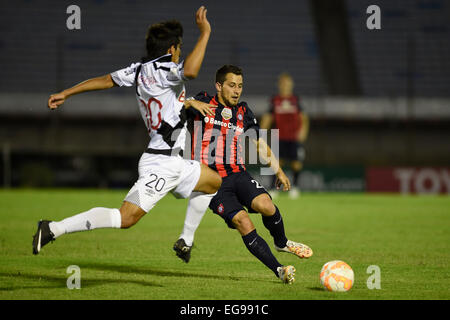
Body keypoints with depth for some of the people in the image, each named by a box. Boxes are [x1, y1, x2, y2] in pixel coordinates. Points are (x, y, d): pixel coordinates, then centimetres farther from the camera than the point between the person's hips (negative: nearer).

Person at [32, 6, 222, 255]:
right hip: (161, 163, -11)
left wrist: (66, 93, 27)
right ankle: (54, 229, -18)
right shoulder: (161, 69, -17)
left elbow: (106, 80, 18)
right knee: (126, 218, -18)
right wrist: (205, 33, -27)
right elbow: (190, 71, -37)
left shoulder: (139, 69, 10)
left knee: (215, 183, 25)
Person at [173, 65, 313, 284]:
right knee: (243, 222, -21)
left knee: (265, 204, -24)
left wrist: (278, 171, 18)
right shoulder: (203, 103, 2)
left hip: (238, 174, 3)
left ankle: (281, 243, 5)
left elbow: (259, 144, 23)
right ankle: (278, 270, -16)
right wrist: (191, 103, -22)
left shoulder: (243, 112, 15)